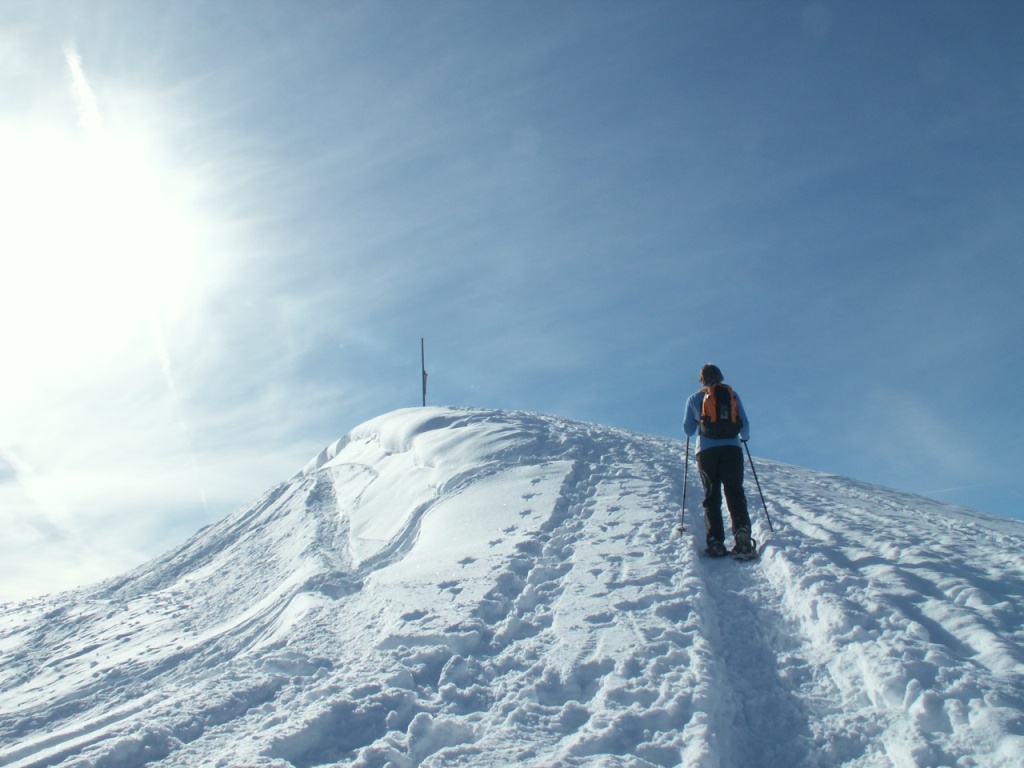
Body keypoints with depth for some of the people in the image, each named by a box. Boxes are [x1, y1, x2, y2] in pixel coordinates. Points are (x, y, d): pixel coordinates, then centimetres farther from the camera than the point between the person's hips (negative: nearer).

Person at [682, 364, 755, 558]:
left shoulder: (694, 399, 9)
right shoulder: (732, 395, 10)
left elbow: (688, 430, 12)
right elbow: (744, 425, 10)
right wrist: (744, 437, 31)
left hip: (706, 451, 0)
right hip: (731, 449, 0)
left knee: (712, 496, 5)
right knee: (735, 493, 1)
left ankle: (716, 542, -8)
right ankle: (742, 534, -19)